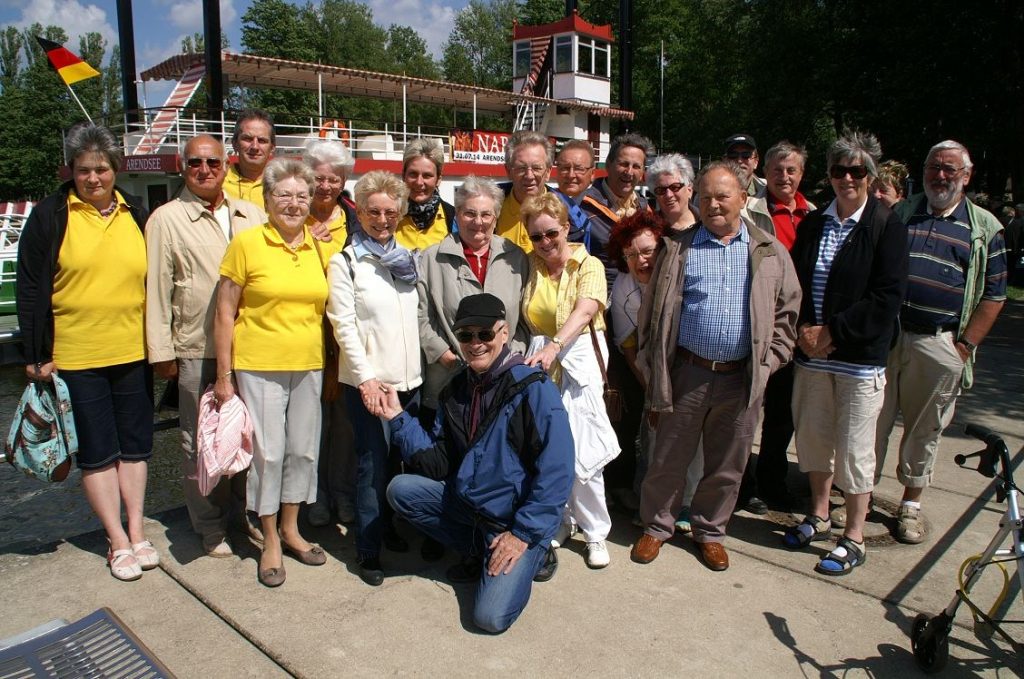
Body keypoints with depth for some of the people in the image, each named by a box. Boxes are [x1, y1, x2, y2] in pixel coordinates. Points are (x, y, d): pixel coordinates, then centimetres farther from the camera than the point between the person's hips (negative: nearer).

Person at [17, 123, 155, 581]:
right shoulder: (50, 216, -2)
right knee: (97, 451, 6)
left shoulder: (136, 214, 7)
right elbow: (30, 289, -2)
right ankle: (118, 541, 17)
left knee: (135, 444, 11)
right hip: (75, 355, -3)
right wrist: (37, 354, -5)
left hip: (133, 352, 3)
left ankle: (137, 531, 24)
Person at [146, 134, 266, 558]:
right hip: (197, 351, -3)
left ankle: (248, 512, 29)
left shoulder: (252, 215, 10)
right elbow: (157, 289, -1)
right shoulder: (166, 220, 1)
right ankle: (210, 527, 21)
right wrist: (161, 351, -4)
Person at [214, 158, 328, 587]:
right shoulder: (246, 243, -7)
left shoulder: (319, 247, 5)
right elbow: (225, 313, -5)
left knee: (303, 449, 12)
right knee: (268, 452, 2)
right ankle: (270, 541, 20)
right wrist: (224, 375, -7)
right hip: (259, 366, -4)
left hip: (309, 366, 4)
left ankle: (290, 529, 31)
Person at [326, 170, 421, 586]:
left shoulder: (406, 259, 13)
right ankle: (368, 549, 12)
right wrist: (366, 376, -14)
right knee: (373, 463, -1)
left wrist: (426, 360, 7)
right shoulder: (345, 262, -2)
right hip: (368, 380, -5)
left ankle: (390, 528, 30)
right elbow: (343, 323, -8)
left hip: (410, 376, 5)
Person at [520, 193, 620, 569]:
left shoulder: (589, 265, -6)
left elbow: (584, 311, -22)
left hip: (578, 363, -3)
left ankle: (595, 532, 18)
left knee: (582, 452, -1)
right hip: (540, 362, 4)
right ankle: (561, 521, 29)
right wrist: (539, 351, -9)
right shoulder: (529, 265, 7)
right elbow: (525, 317, 6)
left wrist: (554, 346, -37)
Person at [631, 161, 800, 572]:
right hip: (687, 372, -1)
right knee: (669, 458, 9)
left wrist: (769, 360, 1)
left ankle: (709, 531, 33)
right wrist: (652, 366, 0)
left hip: (742, 378, 1)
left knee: (727, 464, 13)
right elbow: (653, 310, 5)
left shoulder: (770, 252, 7)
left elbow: (788, 312, 10)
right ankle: (656, 526, 28)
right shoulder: (679, 249, 4)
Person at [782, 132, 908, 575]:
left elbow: (887, 297, -13)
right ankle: (819, 517, 35)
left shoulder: (888, 227, -6)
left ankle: (853, 539, 19)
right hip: (812, 353, 5)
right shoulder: (812, 223, 9)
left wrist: (832, 332, -15)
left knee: (854, 450, 3)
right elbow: (793, 281, 7)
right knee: (813, 438, 14)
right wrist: (803, 330, -8)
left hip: (861, 357, -4)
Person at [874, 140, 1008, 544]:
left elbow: (994, 295, 4)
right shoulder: (898, 213, 7)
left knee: (925, 428, 10)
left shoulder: (985, 228, 5)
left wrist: (965, 344, -3)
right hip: (885, 336, 1)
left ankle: (911, 504, 25)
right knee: (872, 419, 6)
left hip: (941, 344, 0)